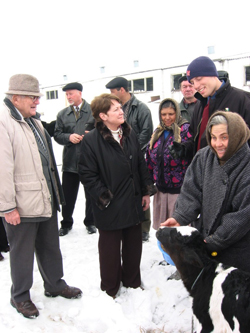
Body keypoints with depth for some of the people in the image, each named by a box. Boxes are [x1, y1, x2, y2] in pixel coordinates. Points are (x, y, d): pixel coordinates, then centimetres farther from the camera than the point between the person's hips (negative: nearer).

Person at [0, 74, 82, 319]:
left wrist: (55, 193, 18)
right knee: (22, 253, 10)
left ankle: (55, 284, 40)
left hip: (46, 199, 8)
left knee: (50, 247, 21)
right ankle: (20, 296, 30)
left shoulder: (33, 120, 12)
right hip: (21, 205, -8)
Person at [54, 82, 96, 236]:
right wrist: (69, 137, -11)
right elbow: (57, 135, 7)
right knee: (68, 194, 8)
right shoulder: (62, 114, 10)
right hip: (70, 161, 3)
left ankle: (90, 222, 29)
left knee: (91, 194, 11)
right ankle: (66, 223, 25)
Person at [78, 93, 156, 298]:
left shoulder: (130, 134, 5)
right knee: (110, 249, 11)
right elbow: (87, 174, -14)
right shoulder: (91, 141, -14)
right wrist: (104, 197, -15)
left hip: (134, 204, 6)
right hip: (110, 208, -5)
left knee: (134, 245, 19)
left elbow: (141, 165, 11)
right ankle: (109, 289, 30)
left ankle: (132, 282, 39)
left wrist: (146, 191, 10)